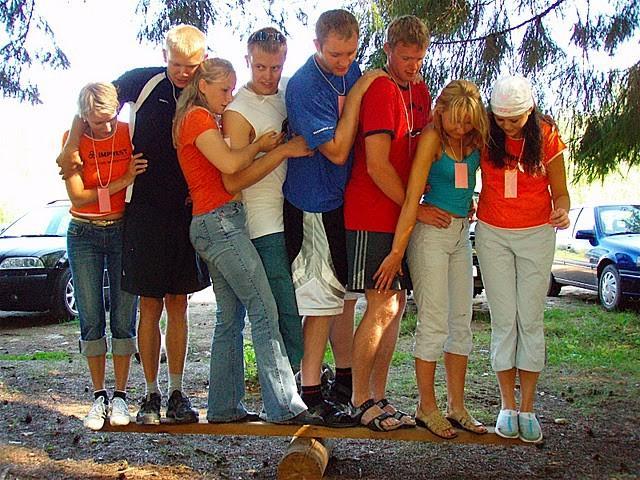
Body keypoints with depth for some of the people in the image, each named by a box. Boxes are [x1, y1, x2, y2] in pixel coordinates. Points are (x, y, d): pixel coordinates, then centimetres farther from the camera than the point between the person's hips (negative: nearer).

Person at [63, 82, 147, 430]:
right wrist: (120, 183, -21)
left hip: (124, 232, 0)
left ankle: (120, 395, 9)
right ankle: (99, 395, 11)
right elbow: (77, 196, -12)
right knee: (91, 320, 0)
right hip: (84, 235, 0)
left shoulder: (130, 133, -5)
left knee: (123, 319, -1)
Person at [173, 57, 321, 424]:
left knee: (230, 318, 10)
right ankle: (284, 406, -12)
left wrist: (261, 148, 3)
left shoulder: (204, 120, 25)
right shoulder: (198, 117, -6)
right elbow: (230, 164, -18)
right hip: (220, 221, -10)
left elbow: (227, 164, 18)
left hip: (216, 225, 10)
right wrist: (263, 146, -3)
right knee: (264, 311, -12)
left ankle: (224, 407, 14)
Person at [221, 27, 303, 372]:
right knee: (289, 315, -8)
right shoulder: (237, 111, -7)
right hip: (268, 227, -7)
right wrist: (284, 151, -18)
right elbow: (233, 180, -15)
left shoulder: (289, 95, 13)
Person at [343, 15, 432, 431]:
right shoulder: (380, 90, -13)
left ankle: (378, 397, 18)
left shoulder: (420, 91, 14)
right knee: (383, 306, -7)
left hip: (403, 215, 9)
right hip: (372, 216, -9)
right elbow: (377, 166, -19)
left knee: (396, 305, 10)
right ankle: (360, 401, 4)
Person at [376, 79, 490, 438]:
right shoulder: (432, 139, -13)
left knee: (462, 321, 9)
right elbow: (412, 199, -16)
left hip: (462, 233, 7)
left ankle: (457, 406, 18)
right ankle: (427, 408, 8)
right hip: (431, 233, -7)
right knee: (434, 323, -4)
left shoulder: (475, 140, 4)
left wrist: (468, 205, 0)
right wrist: (397, 251, -18)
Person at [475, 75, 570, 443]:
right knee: (504, 319, 0)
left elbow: (559, 192, -3)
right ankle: (508, 406, 9)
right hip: (493, 233, 1)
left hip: (537, 234, -1)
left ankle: (528, 409, 6)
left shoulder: (547, 137, -8)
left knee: (531, 320, -1)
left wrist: (562, 211, -23)